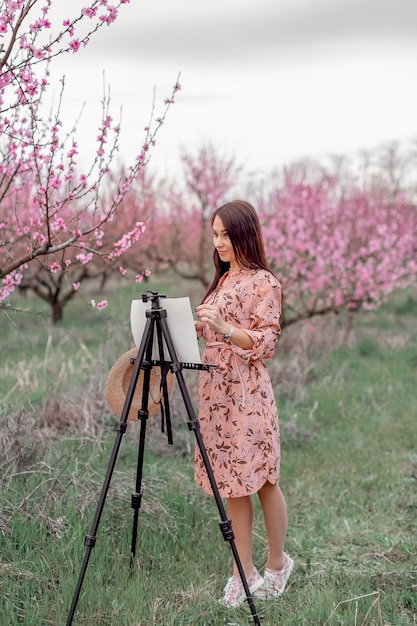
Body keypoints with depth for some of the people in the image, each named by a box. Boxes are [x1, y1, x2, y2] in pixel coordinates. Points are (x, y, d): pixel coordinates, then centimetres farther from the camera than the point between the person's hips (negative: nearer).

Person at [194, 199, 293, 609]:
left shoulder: (263, 282, -8)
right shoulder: (222, 280, 16)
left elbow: (266, 342, -13)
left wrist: (225, 328, -26)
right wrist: (191, 328, 6)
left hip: (247, 392, -7)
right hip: (215, 390, 7)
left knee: (260, 480, 2)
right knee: (231, 484, 9)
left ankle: (277, 563, 22)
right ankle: (243, 572, 17)